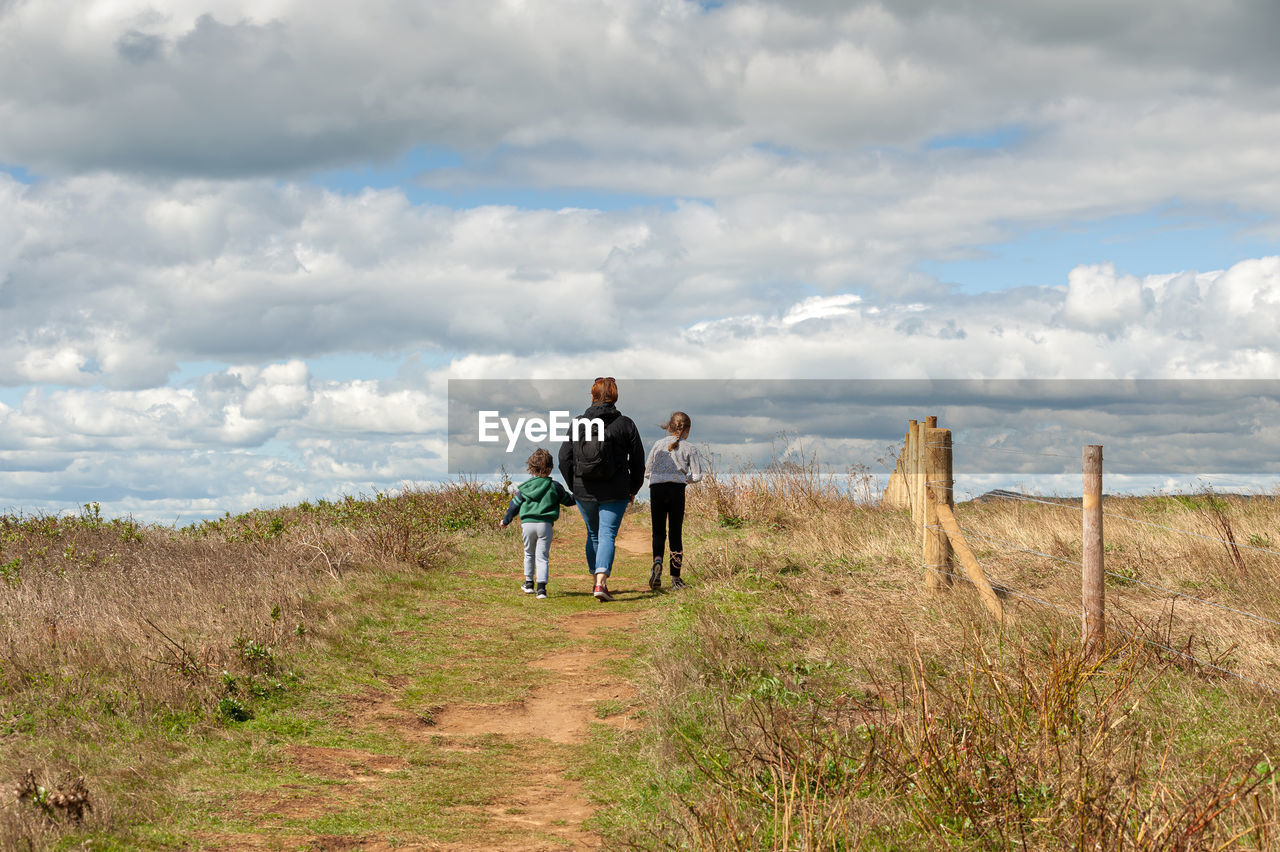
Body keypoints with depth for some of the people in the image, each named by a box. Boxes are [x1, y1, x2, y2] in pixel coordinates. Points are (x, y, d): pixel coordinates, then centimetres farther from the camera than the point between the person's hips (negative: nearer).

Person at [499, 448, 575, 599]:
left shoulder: (525, 487, 4)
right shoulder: (554, 486, 1)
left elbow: (514, 505, 10)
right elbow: (568, 500, 14)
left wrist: (505, 520, 24)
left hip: (527, 524, 1)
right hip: (545, 525, -1)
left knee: (529, 553, 22)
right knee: (542, 556, -2)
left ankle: (529, 583, 29)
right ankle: (541, 587, -15)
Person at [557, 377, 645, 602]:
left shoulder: (578, 423, 1)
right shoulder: (625, 424, -3)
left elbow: (564, 459, 2)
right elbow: (638, 461, 2)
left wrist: (575, 487, 15)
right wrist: (633, 489, 15)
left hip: (584, 491, 2)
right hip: (615, 493, -2)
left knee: (593, 535, 19)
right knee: (607, 535, -3)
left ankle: (597, 580, 27)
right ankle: (601, 583, -20)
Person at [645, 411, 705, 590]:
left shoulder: (658, 444, 11)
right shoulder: (689, 448, 5)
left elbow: (647, 471, 13)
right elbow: (697, 476, 3)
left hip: (656, 488, 1)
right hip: (677, 488, -1)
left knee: (659, 532, 9)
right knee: (676, 533, 6)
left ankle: (657, 561, -22)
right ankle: (676, 578, 7)